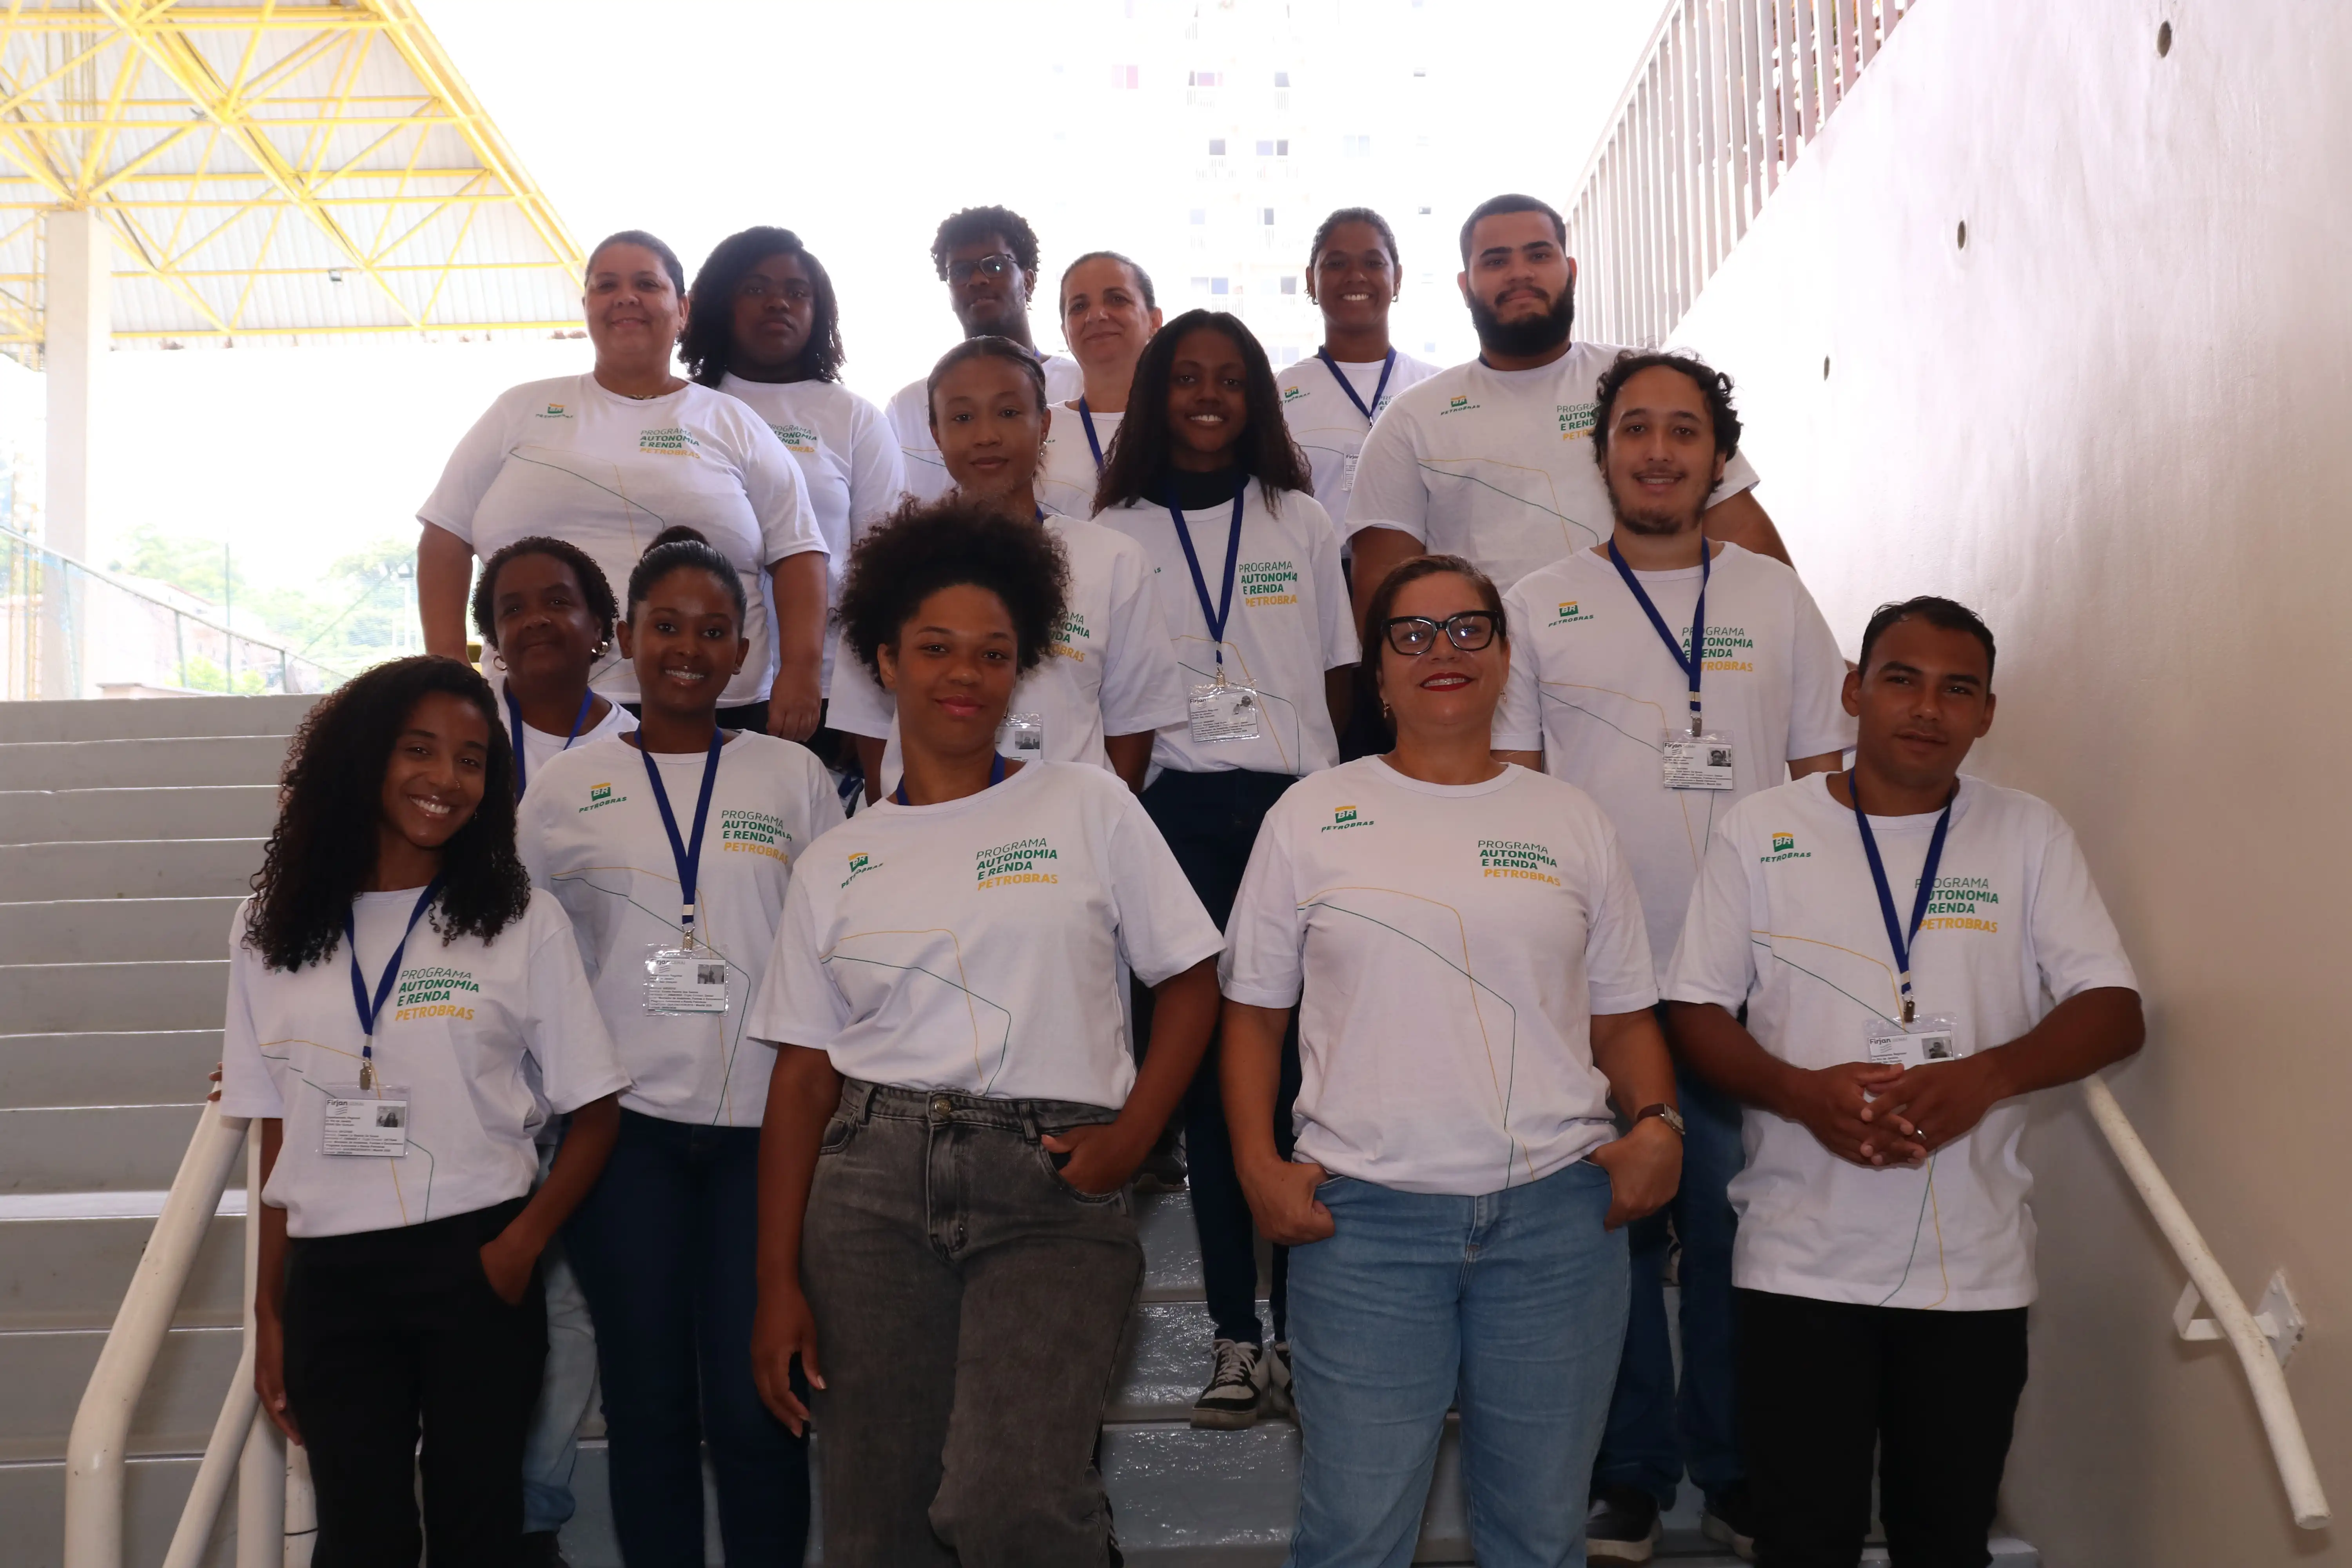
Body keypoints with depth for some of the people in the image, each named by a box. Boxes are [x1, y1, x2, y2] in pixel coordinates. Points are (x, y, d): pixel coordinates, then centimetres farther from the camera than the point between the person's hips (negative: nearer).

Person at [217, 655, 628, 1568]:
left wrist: (521, 1246, -12)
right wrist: (268, 1313, 6)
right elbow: (276, 1134, 8)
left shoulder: (523, 921, 0)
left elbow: (593, 1113, 1)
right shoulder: (274, 927, 7)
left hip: (475, 1267, -2)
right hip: (328, 1278, 2)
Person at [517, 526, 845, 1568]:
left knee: (753, 1404, -1)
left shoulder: (794, 778, 7)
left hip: (764, 1125, -1)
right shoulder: (569, 787, 7)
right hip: (629, 1128, 1)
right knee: (649, 1405, 7)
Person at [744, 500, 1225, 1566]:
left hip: (1051, 1193, -2)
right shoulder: (837, 866, 11)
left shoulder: (1088, 809, 6)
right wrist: (779, 1280, 3)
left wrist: (1132, 1133, -7)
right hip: (875, 1186, 3)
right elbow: (803, 1079, 9)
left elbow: (1191, 978, 7)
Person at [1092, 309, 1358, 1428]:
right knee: (1204, 1067, 0)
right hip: (1176, 812, 0)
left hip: (1296, 804, 0)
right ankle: (1236, 1333, 8)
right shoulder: (1116, 534, 11)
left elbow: (1339, 684, 12)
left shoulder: (1303, 526, 15)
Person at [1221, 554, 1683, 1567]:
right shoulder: (1312, 816, 7)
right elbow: (1253, 1010, 8)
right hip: (1364, 1216, -1)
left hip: (1557, 1215, 2)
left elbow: (1622, 1018, 14)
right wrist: (1258, 1165, -4)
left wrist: (1657, 1124, -5)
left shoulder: (1572, 823, 11)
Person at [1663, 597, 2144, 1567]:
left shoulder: (2030, 838, 6)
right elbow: (1696, 1013, 2)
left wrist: (1984, 1077, -18)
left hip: (1976, 1264, 1)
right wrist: (1802, 1093, -17)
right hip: (1801, 1259, -1)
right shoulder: (1758, 832, 4)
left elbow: (2115, 1013, 1)